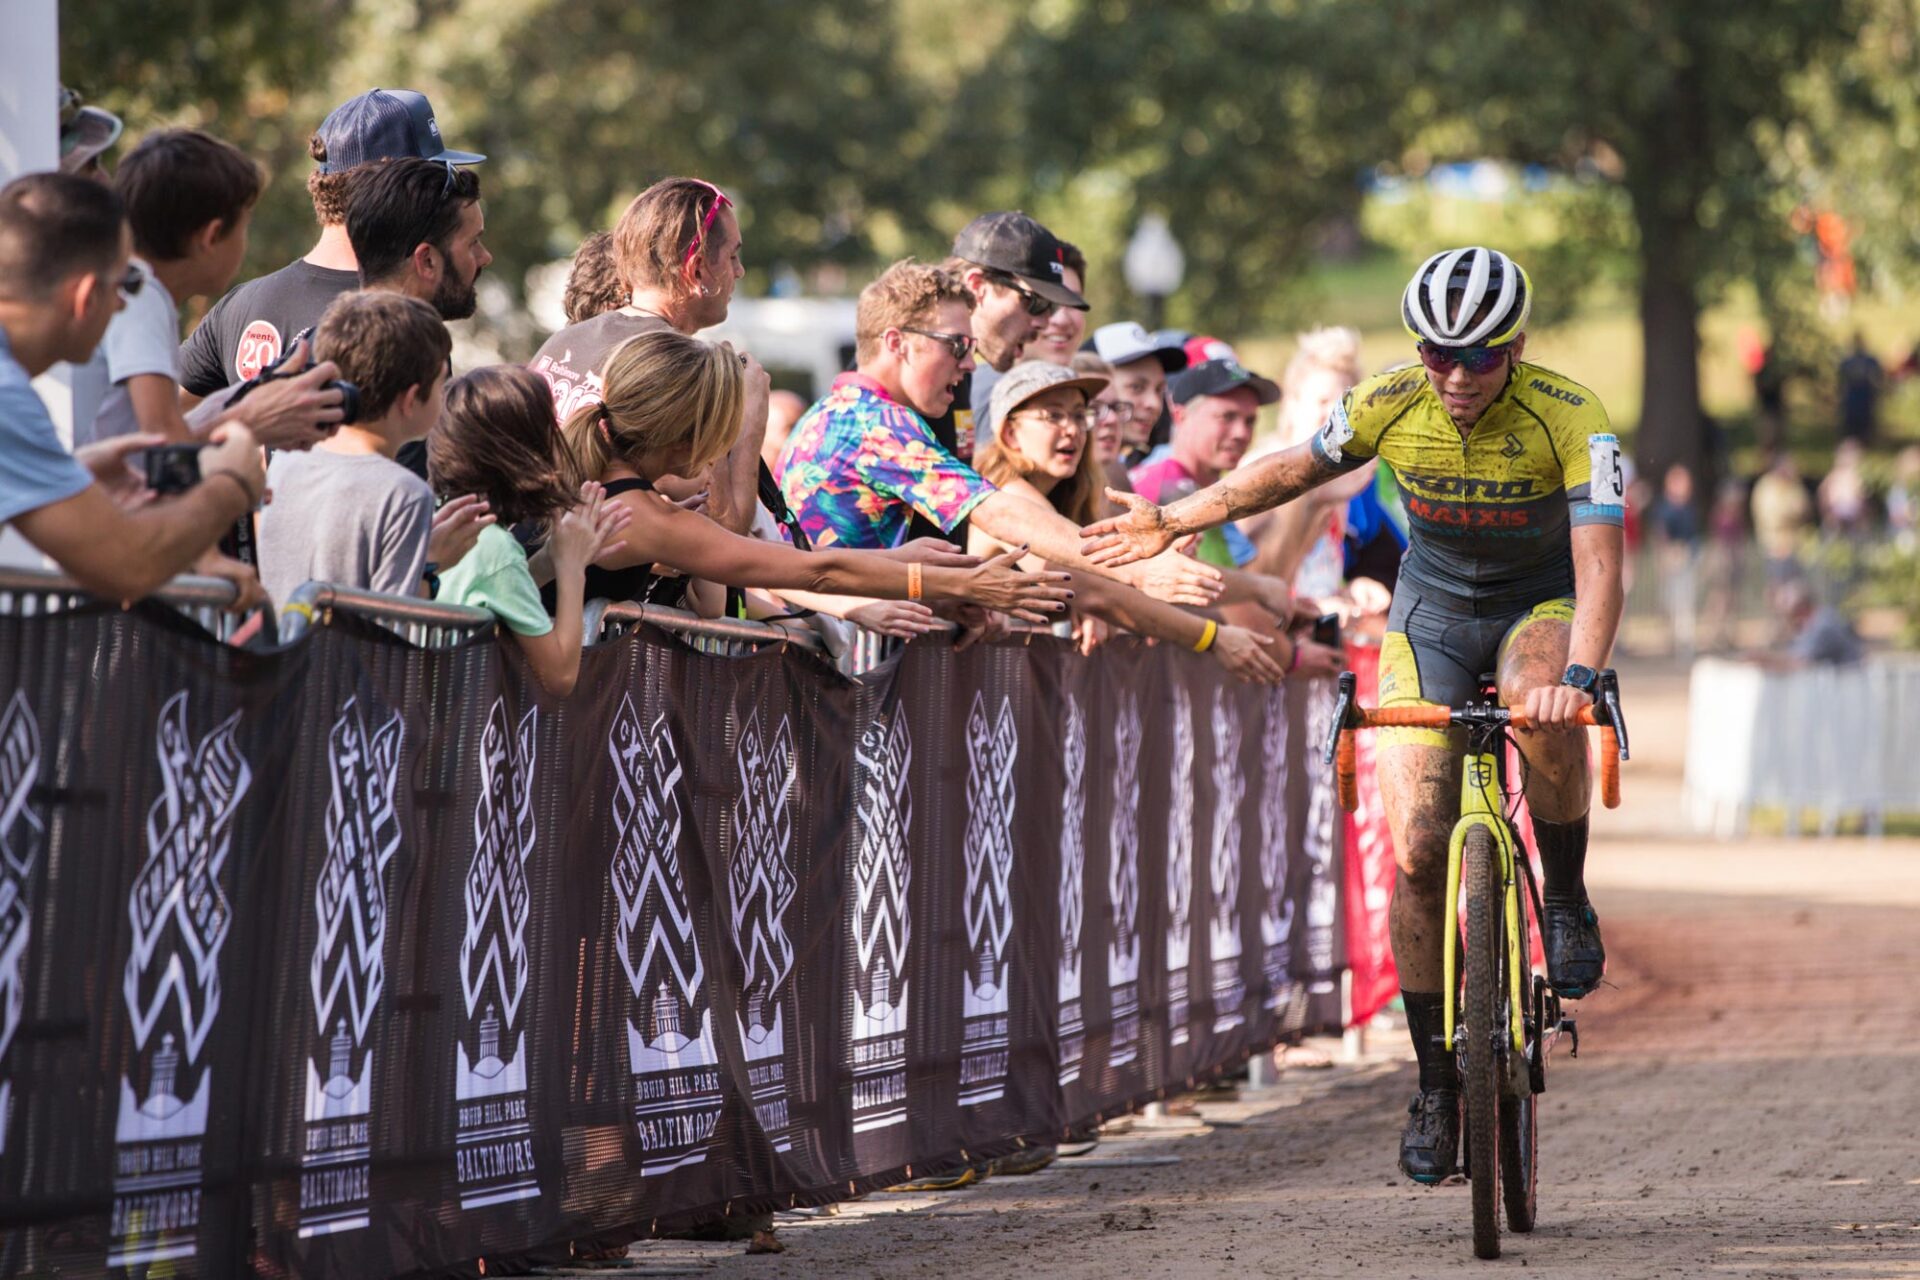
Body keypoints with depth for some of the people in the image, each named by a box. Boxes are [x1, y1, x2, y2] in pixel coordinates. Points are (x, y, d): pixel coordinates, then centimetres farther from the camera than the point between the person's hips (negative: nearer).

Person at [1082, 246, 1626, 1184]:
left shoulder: (1570, 420, -28)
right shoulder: (1387, 406, -18)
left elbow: (1599, 562, -37)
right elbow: (1291, 471, 0)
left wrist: (1578, 672, -53)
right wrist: (1174, 523, 1)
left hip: (1542, 604, -2)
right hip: (1432, 611, 2)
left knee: (1545, 715, -40)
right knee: (1416, 851, -9)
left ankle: (1567, 901, -13)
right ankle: (1436, 1081, 3)